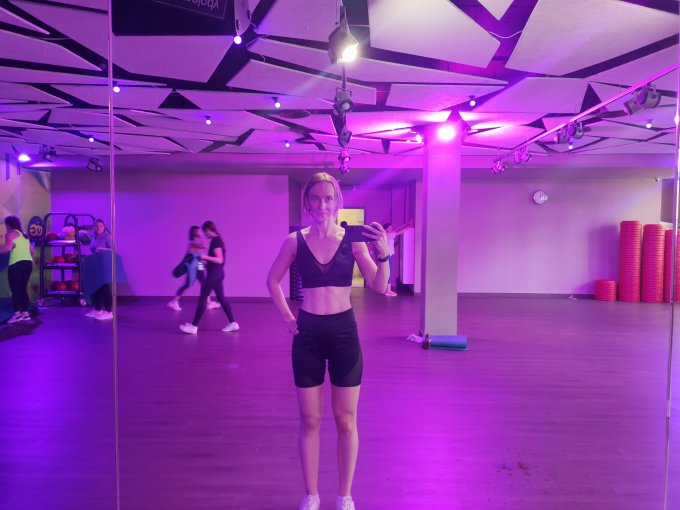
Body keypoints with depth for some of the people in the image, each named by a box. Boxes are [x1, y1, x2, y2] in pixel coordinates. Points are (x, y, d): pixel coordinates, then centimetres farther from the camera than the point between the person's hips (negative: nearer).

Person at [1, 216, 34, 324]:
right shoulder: (24, 235, 22)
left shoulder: (10, 234, 1)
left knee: (15, 289, -7)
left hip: (17, 264, -7)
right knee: (23, 288, 13)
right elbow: (32, 250, 20)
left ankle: (17, 313, -15)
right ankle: (25, 313, 13)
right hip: (28, 263, 7)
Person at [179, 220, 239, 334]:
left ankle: (194, 326, 4)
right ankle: (233, 323, 13)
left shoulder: (215, 241, -16)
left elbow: (220, 260, -23)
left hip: (213, 274, -10)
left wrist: (206, 257, -28)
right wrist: (206, 261, 24)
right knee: (221, 299, 12)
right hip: (218, 273, 10)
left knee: (202, 298, -3)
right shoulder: (218, 239, 14)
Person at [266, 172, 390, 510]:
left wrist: (384, 253, -25)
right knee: (310, 421, 12)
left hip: (344, 332, 0)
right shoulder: (295, 241, -2)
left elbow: (379, 286, -9)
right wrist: (287, 318, 4)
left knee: (346, 421, 10)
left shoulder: (352, 240, -4)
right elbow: (272, 281, 12)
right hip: (308, 334, 1)